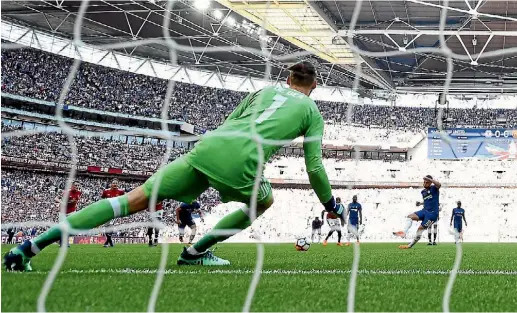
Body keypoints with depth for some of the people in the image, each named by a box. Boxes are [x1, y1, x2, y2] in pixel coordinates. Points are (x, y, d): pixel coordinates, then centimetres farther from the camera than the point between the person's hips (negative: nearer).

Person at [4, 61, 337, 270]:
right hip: (239, 164, -4)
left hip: (207, 145, 4)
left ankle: (31, 246, -7)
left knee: (135, 199, 0)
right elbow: (314, 167, 17)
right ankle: (195, 251, 17)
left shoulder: (264, 90, 32)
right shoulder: (312, 110, 20)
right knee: (265, 201, 29)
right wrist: (331, 204, 32)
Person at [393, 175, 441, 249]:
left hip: (432, 213, -7)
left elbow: (439, 184, -32)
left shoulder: (434, 188, -7)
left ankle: (410, 245, 0)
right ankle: (404, 232, -31)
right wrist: (420, 203, 12)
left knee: (420, 228, -10)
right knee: (410, 216, -13)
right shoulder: (423, 192, 14)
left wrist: (429, 179, -36)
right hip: (425, 210, 7)